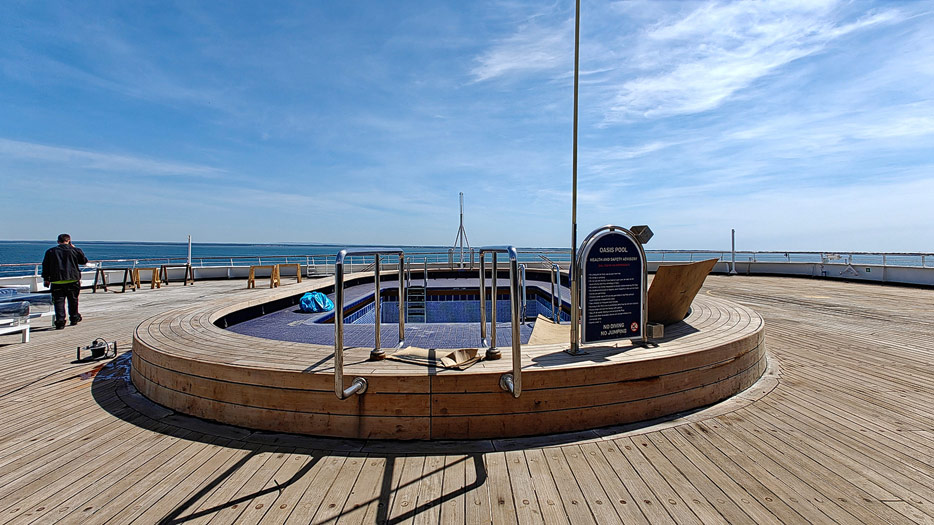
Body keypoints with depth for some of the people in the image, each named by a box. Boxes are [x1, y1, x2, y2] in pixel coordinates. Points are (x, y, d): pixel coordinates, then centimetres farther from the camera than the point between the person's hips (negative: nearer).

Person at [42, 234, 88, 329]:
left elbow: (45, 266, 7)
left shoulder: (50, 252, 6)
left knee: (59, 301, 0)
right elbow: (84, 261, 13)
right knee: (73, 300, 14)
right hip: (73, 280, 0)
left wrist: (46, 279, 14)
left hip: (57, 281, 0)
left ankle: (60, 321, -9)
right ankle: (74, 318, 24)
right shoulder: (74, 250, 0)